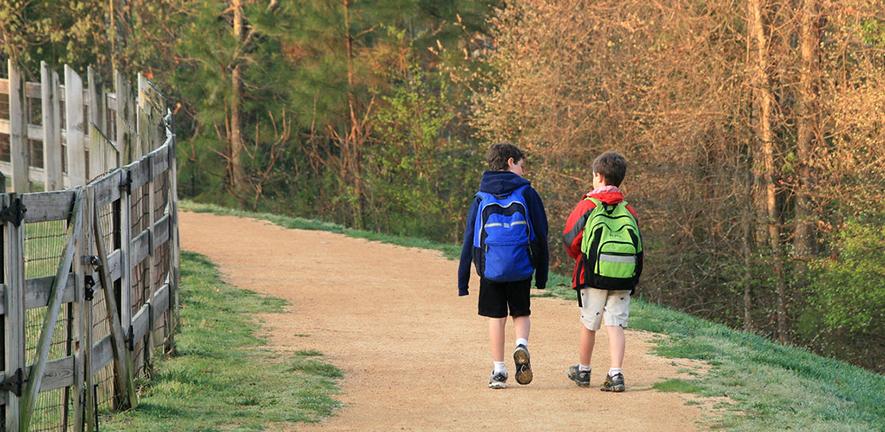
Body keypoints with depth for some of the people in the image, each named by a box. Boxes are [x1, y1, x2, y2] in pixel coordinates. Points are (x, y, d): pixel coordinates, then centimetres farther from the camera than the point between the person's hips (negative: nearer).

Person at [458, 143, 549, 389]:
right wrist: (542, 275, 9)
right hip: (521, 267, -1)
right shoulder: (527, 194, 1)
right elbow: (541, 235, 1)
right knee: (521, 313, 15)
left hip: (490, 267, 1)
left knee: (496, 318, 9)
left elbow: (469, 241, 5)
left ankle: (498, 371, 8)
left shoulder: (481, 199, 6)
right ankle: (522, 345, -14)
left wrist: (463, 281, 8)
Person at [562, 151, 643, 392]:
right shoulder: (629, 211, 8)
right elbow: (638, 247, 9)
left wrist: (580, 259, 20)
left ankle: (583, 371, 27)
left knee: (589, 325, 12)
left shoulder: (587, 206, -4)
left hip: (593, 275, -2)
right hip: (623, 279, 2)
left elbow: (570, 239, 0)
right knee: (616, 325, 1)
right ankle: (616, 374, -11)